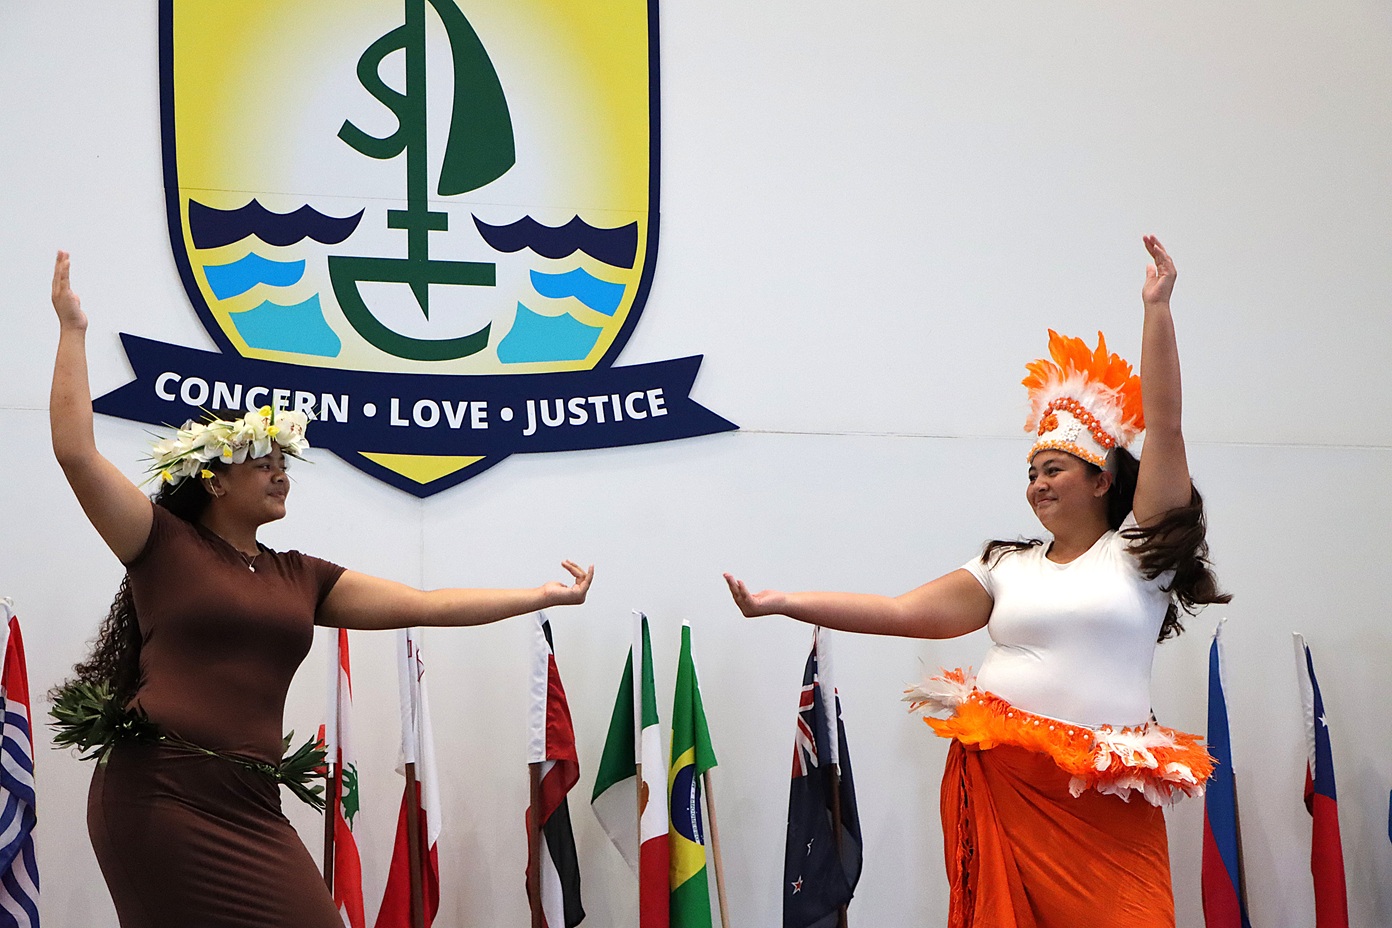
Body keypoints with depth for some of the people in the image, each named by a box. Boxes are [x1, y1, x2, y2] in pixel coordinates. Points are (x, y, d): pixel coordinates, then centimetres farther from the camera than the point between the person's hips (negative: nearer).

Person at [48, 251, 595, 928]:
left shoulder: (301, 578, 16)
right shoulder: (164, 545, 3)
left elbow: (423, 605, 15)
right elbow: (76, 452, -7)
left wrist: (542, 596, 14)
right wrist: (72, 330, -3)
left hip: (248, 805, 5)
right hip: (160, 794, -5)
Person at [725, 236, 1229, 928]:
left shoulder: (1137, 551, 7)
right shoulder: (1006, 568, 15)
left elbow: (1164, 427, 0)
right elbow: (903, 612, 7)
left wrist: (1157, 308, -5)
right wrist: (779, 604, -1)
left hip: (1104, 798, -2)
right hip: (999, 783, 2)